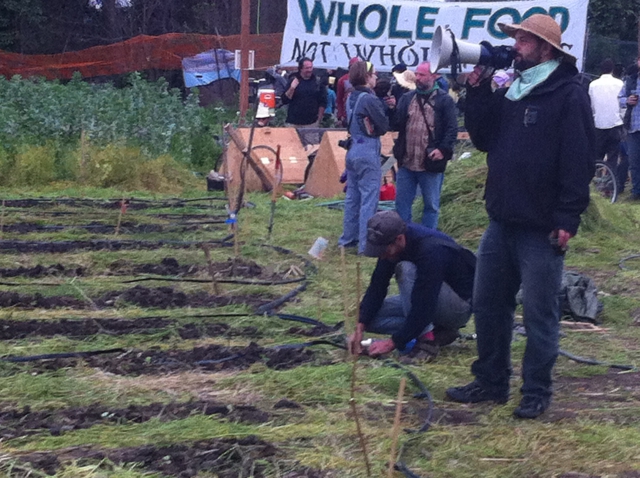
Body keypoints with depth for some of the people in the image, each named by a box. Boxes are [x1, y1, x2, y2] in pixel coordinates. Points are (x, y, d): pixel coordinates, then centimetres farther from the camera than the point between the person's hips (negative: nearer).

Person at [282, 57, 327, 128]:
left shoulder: (317, 82, 3)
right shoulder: (293, 80, 2)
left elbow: (322, 102, 6)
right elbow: (284, 100, -2)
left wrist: (319, 118, 1)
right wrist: (292, 88, -17)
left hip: (312, 123, 0)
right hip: (294, 123, 0)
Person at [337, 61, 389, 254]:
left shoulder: (351, 98, 8)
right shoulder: (370, 99, -17)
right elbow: (384, 126, -12)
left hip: (353, 150, 8)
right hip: (368, 152, -8)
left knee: (352, 196, 16)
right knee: (369, 198, -4)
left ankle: (348, 238, 23)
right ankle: (365, 244, -3)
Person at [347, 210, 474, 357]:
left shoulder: (430, 250, -33)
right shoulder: (390, 242, -10)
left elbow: (424, 306, -33)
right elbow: (377, 286, -5)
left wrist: (393, 342, -29)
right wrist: (360, 328, -15)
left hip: (460, 307, -8)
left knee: (406, 269, -31)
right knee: (371, 316, -7)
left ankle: (425, 338, -22)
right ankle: (437, 332, -4)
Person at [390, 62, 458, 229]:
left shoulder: (444, 100, -4)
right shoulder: (407, 98, 11)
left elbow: (452, 129, -7)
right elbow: (396, 124, 8)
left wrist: (443, 149, -19)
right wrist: (391, 110, -10)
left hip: (430, 164, -4)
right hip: (406, 163, 4)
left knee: (431, 205, 8)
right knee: (402, 204, 10)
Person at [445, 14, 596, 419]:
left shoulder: (569, 94, -10)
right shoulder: (508, 92, 14)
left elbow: (579, 161, -14)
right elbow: (483, 138, 12)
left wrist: (567, 218, -19)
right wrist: (478, 90, 2)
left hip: (542, 229, -8)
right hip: (502, 222, 8)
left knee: (539, 313, 2)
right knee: (488, 305, 13)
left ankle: (537, 392, 14)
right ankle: (491, 382, 26)